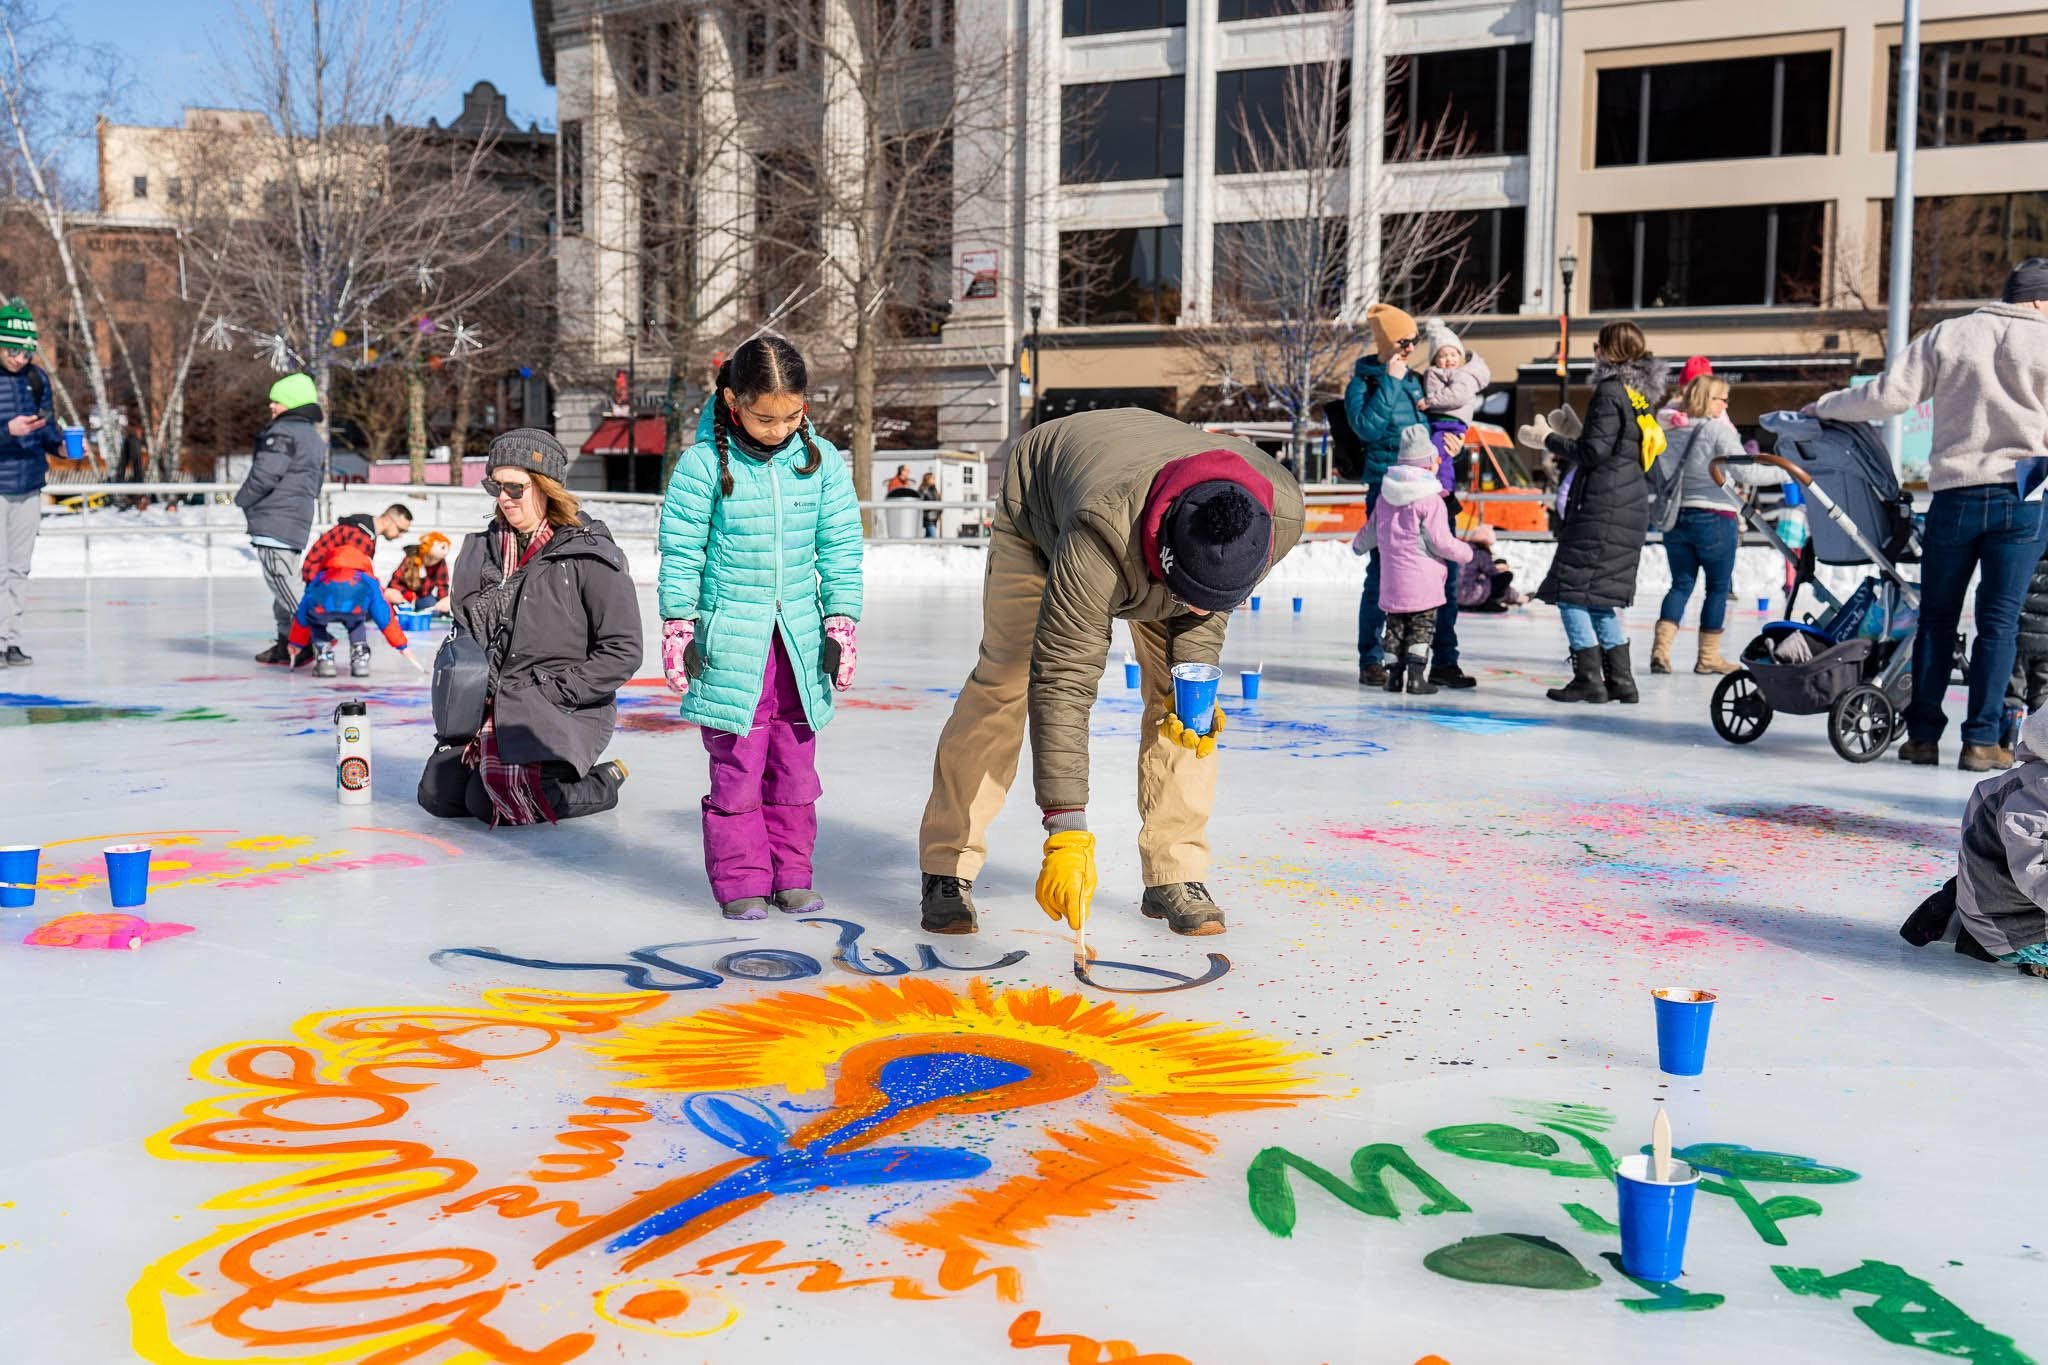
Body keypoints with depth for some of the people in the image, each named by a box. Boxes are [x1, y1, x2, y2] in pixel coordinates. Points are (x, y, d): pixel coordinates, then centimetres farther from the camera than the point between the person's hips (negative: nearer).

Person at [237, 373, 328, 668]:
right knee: (286, 581, 13)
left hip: (273, 520, -10)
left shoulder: (283, 432, -12)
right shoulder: (315, 439, 19)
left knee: (281, 579, -11)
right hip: (299, 521, 10)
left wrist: (241, 499, -1)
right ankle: (287, 643, 16)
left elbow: (265, 475, -18)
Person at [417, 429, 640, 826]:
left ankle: (603, 782, 1)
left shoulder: (589, 555, -11)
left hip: (563, 713, -7)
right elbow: (466, 632, 22)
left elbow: (622, 651, -13)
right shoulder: (483, 549, 11)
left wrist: (552, 693, -14)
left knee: (489, 803, -22)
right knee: (437, 795, -6)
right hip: (490, 705, 7)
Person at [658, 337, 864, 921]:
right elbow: (681, 551, -3)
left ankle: (791, 874, 20)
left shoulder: (822, 461, 1)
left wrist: (841, 620, 4)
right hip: (729, 639, -3)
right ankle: (739, 880, 10)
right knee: (737, 764, -1)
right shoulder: (703, 465, -8)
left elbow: (840, 547, 7)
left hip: (800, 638, 3)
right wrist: (677, 627, -3)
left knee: (794, 764, 9)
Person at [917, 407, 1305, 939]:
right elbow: (1062, 683, -45)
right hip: (1039, 509, -3)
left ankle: (1175, 875, -1)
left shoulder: (1280, 514, -35)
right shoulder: (1098, 536, -49)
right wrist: (1066, 830, -48)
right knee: (1002, 682, -9)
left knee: (1178, 698, -10)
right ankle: (946, 872, 1)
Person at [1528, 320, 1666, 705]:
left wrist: (1550, 439, -4)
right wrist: (1570, 449, 21)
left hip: (1601, 507, -9)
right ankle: (1620, 680, 13)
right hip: (1631, 505, 9)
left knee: (1570, 590, -4)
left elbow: (1595, 451, -16)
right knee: (1599, 597, 14)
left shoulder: (1610, 390, -11)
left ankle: (1589, 679, -7)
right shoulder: (1642, 393, 16)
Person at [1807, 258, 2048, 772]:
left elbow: (1887, 395, 1)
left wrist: (1824, 407, 14)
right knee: (1998, 621, 1)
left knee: (1937, 617, 10)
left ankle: (1923, 734, 11)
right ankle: (1981, 740, 0)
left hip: (1955, 494, 1)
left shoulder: (1948, 334, 5)